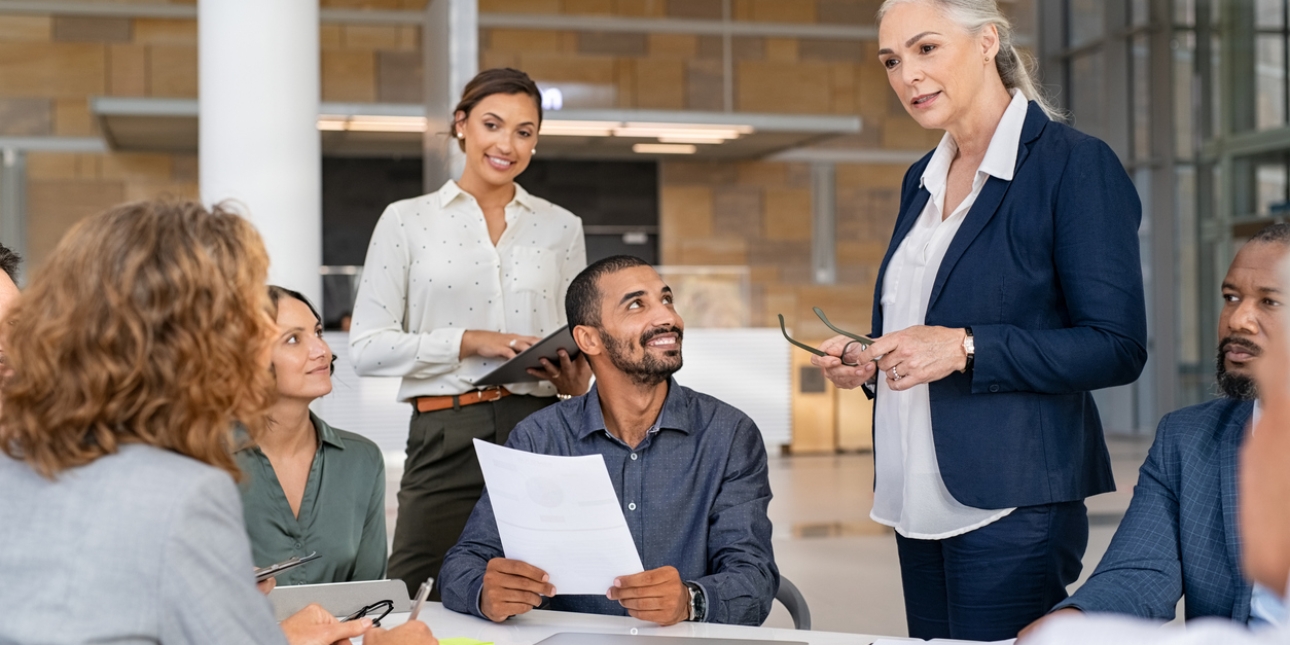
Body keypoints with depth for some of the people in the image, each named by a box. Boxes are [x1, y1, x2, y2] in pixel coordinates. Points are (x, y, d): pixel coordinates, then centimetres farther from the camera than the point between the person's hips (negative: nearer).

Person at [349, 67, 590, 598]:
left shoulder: (561, 227, 13)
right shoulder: (407, 220, 6)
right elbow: (367, 348, -1)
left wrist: (578, 379, -4)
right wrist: (466, 342, -12)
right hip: (447, 439, -2)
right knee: (435, 603, -5)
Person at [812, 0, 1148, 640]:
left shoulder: (1074, 164, -9)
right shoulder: (922, 179, 14)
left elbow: (1118, 347, -14)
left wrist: (964, 349, -21)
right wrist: (864, 359, 4)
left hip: (1012, 500, -7)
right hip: (918, 497, 7)